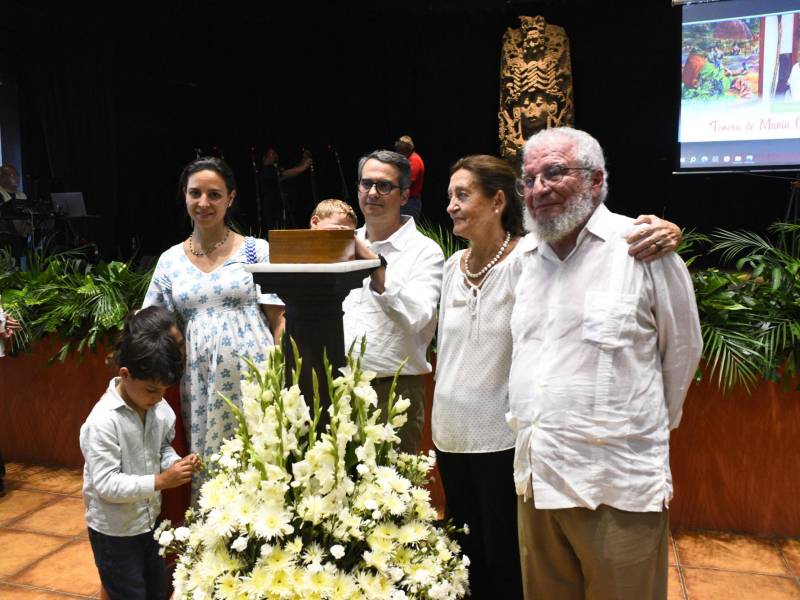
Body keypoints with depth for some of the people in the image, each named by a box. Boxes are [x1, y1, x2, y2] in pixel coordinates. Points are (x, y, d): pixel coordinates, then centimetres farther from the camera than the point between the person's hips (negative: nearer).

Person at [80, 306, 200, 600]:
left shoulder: (159, 408, -9)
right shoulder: (103, 421, -27)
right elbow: (106, 484, -27)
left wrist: (176, 463, -12)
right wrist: (161, 481, -31)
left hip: (150, 521, 6)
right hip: (114, 532, -6)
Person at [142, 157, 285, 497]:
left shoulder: (257, 250, 0)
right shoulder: (170, 260, 8)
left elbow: (278, 320, -1)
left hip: (251, 374, -2)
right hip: (199, 380, 3)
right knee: (206, 466, 8)